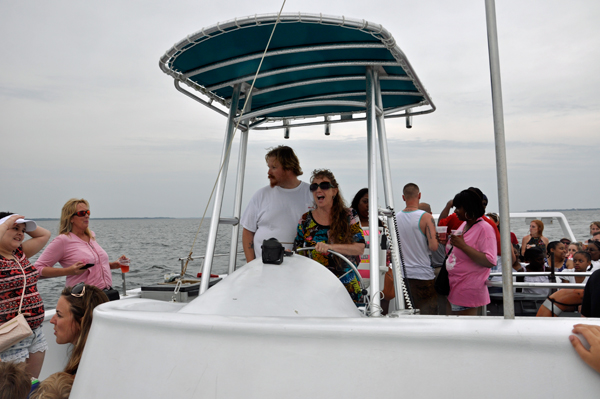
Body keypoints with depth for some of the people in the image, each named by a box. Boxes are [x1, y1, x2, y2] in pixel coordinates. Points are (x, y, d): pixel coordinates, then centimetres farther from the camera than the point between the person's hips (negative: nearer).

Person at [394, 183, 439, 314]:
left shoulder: (395, 218, 2)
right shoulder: (426, 217, -11)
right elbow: (433, 247, -18)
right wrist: (437, 239, 3)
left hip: (402, 274, 4)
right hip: (422, 274, -4)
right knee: (428, 314, 7)